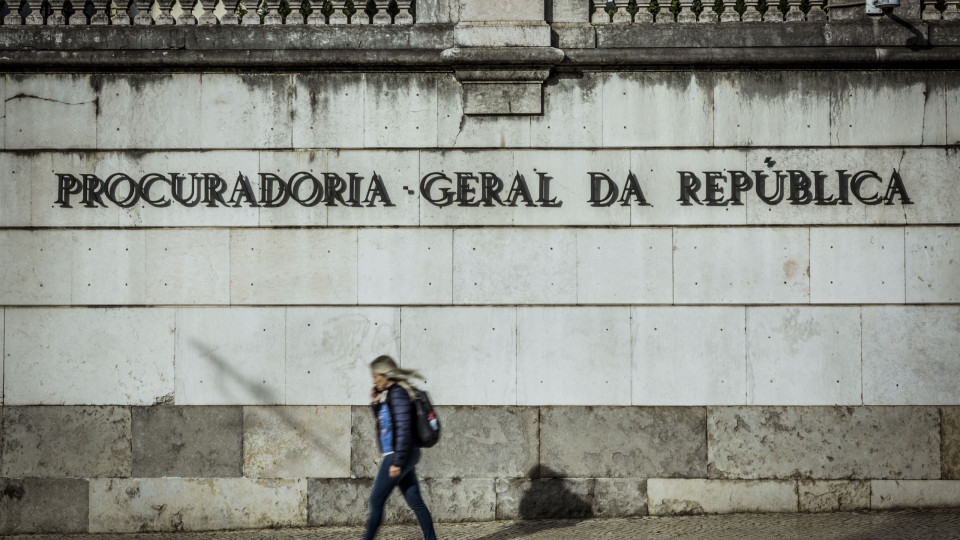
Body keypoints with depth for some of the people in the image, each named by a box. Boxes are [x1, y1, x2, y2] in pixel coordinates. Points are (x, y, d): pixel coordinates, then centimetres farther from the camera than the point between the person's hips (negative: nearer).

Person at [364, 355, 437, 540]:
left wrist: (397, 462, -22)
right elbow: (383, 424, 27)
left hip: (398, 455, -10)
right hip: (401, 456, 10)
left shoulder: (398, 393, -14)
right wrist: (375, 403, 10)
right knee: (415, 502, 8)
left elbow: (403, 430, -20)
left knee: (376, 500, -3)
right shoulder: (387, 394, 14)